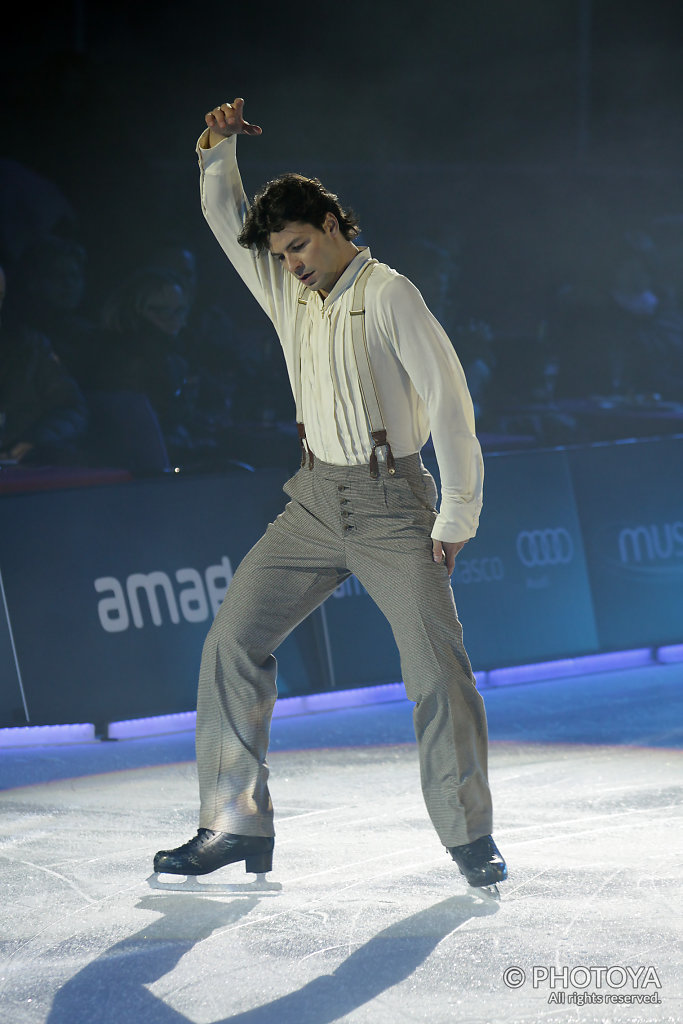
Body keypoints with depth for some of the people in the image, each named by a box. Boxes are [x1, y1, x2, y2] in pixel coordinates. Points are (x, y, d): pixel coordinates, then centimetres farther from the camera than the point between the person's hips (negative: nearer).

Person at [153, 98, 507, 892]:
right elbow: (224, 218, 15)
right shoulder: (287, 292, 10)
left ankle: (471, 839, 1)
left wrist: (457, 515, -12)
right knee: (233, 639, -2)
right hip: (316, 500, 6)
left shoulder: (388, 294, -9)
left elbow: (448, 397, -11)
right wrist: (217, 150, -5)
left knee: (438, 668, -11)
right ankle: (237, 825, 4)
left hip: (392, 504, -6)